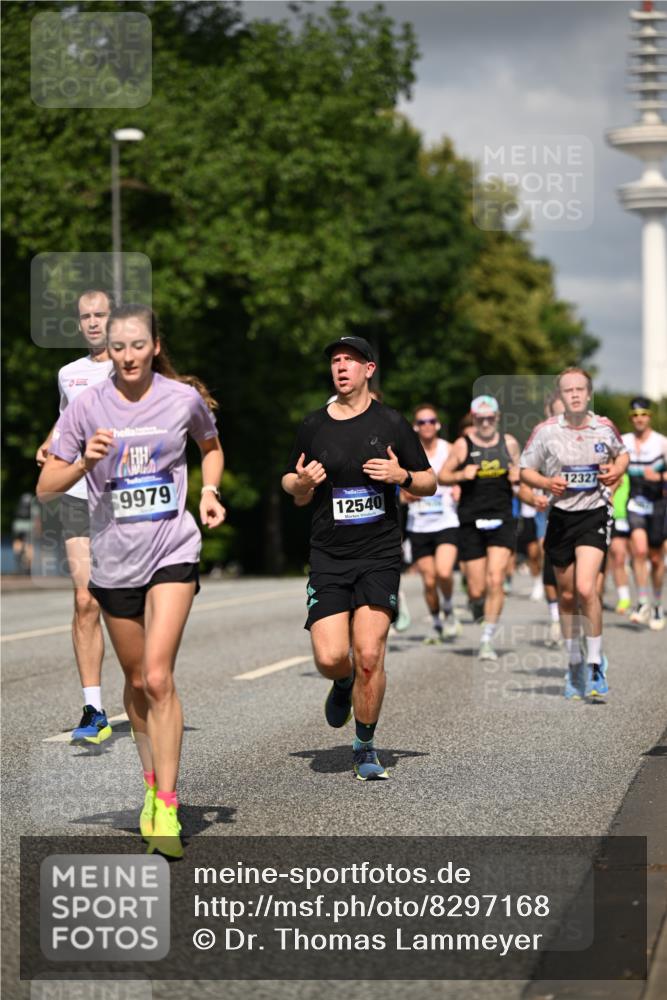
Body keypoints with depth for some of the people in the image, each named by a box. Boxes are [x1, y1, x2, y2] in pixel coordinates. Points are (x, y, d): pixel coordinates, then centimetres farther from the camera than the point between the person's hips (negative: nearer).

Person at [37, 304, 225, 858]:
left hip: (172, 550, -2)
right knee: (136, 681, 14)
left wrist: (209, 491, 2)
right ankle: (152, 781, 35)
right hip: (113, 558, 2)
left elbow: (211, 446, 19)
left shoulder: (185, 398, -3)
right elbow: (46, 486, -3)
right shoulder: (87, 407, -4)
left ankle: (167, 809, -11)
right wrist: (85, 462, -22)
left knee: (158, 678, -14)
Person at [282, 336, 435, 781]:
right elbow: (293, 485, 18)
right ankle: (345, 683, 28)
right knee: (330, 657, -10)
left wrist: (402, 476, -11)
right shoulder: (313, 426, 8)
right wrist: (301, 483, -5)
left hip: (379, 556, -2)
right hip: (328, 558, 2)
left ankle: (366, 747, 7)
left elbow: (430, 483, 9)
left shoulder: (391, 423, 3)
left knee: (369, 654, -12)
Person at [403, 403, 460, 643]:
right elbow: (403, 494, 8)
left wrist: (458, 491, -12)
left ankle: (449, 612, 6)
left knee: (444, 572, -22)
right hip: (419, 525, 2)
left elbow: (459, 481, 10)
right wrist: (407, 495, -14)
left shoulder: (448, 450, 1)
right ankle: (437, 625, 22)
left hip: (446, 522, -2)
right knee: (429, 580, 2)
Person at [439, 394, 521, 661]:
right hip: (471, 522, -1)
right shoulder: (462, 445, 2)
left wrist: (518, 476, -4)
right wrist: (461, 475, -13)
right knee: (477, 589, 0)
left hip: (502, 521, 1)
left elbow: (519, 473, 20)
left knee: (495, 581, -13)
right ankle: (477, 603, 39)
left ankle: (487, 641, -6)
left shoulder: (509, 443, 8)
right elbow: (442, 476, 6)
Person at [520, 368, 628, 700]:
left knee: (586, 588, -19)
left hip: (594, 514, -1)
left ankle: (595, 663, -7)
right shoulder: (546, 430, -4)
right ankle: (574, 664, 27)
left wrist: (616, 471, -2)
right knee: (567, 595, 10)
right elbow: (525, 471, 4)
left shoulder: (605, 427, 0)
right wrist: (547, 482, -15)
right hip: (561, 515, 1)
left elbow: (622, 454, 19)